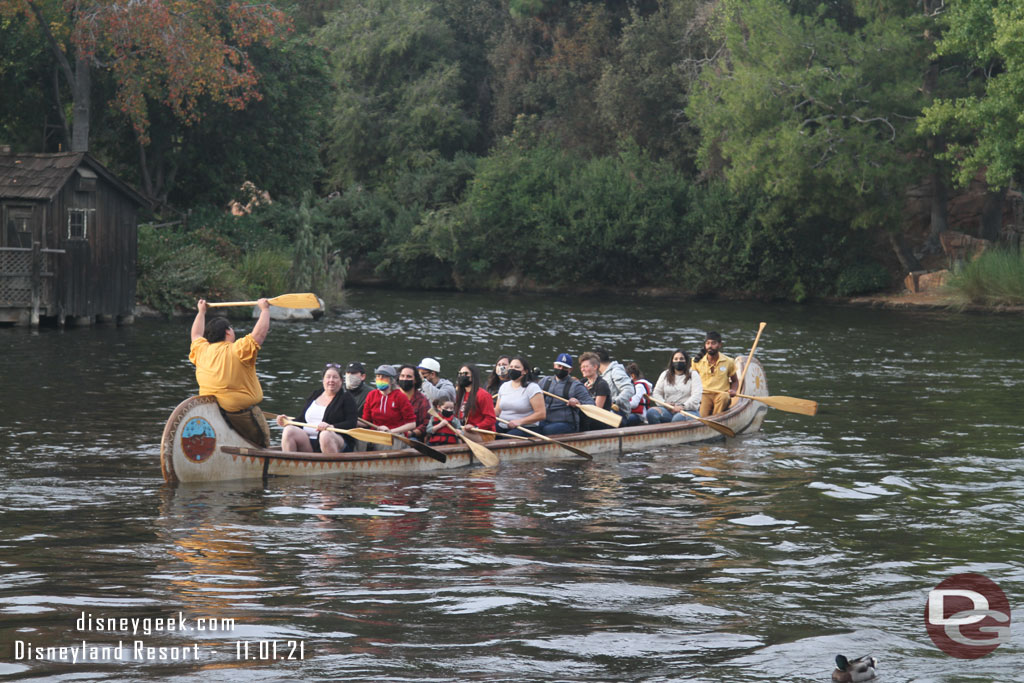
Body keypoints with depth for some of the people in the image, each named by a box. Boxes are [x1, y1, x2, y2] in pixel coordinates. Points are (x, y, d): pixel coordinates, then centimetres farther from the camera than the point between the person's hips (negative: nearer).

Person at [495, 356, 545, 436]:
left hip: (525, 429, -6)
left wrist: (520, 421, -19)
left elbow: (541, 414, -11)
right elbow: (497, 410, 19)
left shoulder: (532, 388, -5)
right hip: (502, 427, 6)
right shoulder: (504, 386, 16)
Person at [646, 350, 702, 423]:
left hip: (688, 410, -4)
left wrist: (683, 406, -19)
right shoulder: (665, 375, 19)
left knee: (678, 418, -40)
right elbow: (656, 393, 14)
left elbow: (696, 396, -5)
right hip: (668, 410, 4)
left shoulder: (693, 375, 7)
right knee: (651, 412, -27)